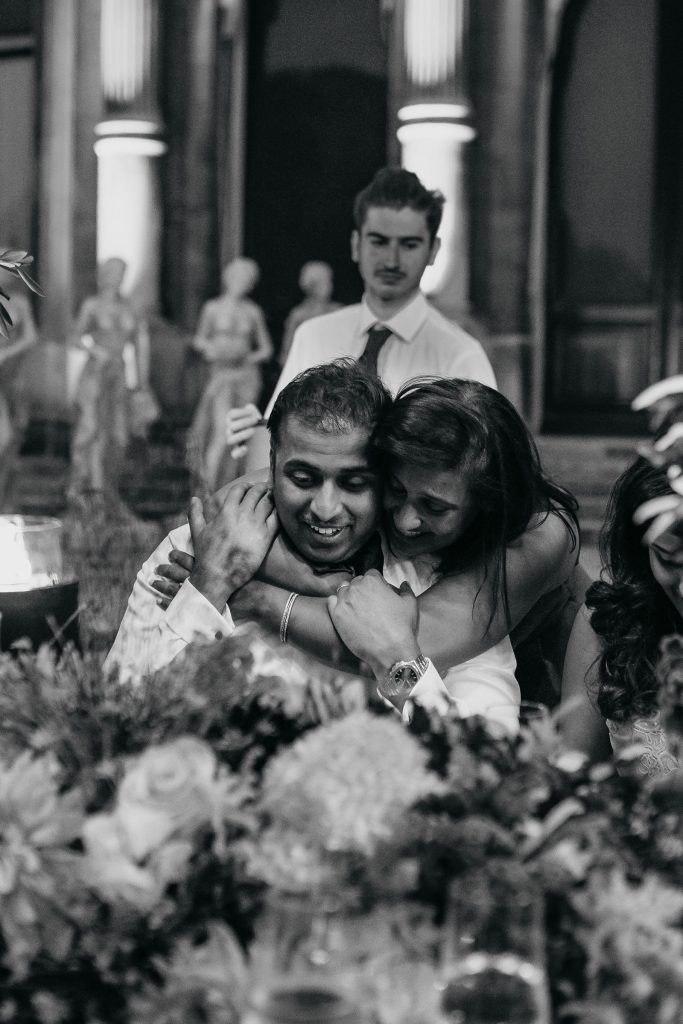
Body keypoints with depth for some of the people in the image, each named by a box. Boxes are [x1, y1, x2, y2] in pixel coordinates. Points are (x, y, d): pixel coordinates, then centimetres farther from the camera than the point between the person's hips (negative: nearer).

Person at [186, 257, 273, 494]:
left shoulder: (252, 311, 8)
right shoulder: (213, 308, 5)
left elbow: (266, 348, 15)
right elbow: (199, 339, 15)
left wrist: (251, 357, -4)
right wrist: (209, 347, -7)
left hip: (247, 374, 2)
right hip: (221, 374, -2)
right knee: (221, 432, -16)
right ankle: (207, 491, -15)